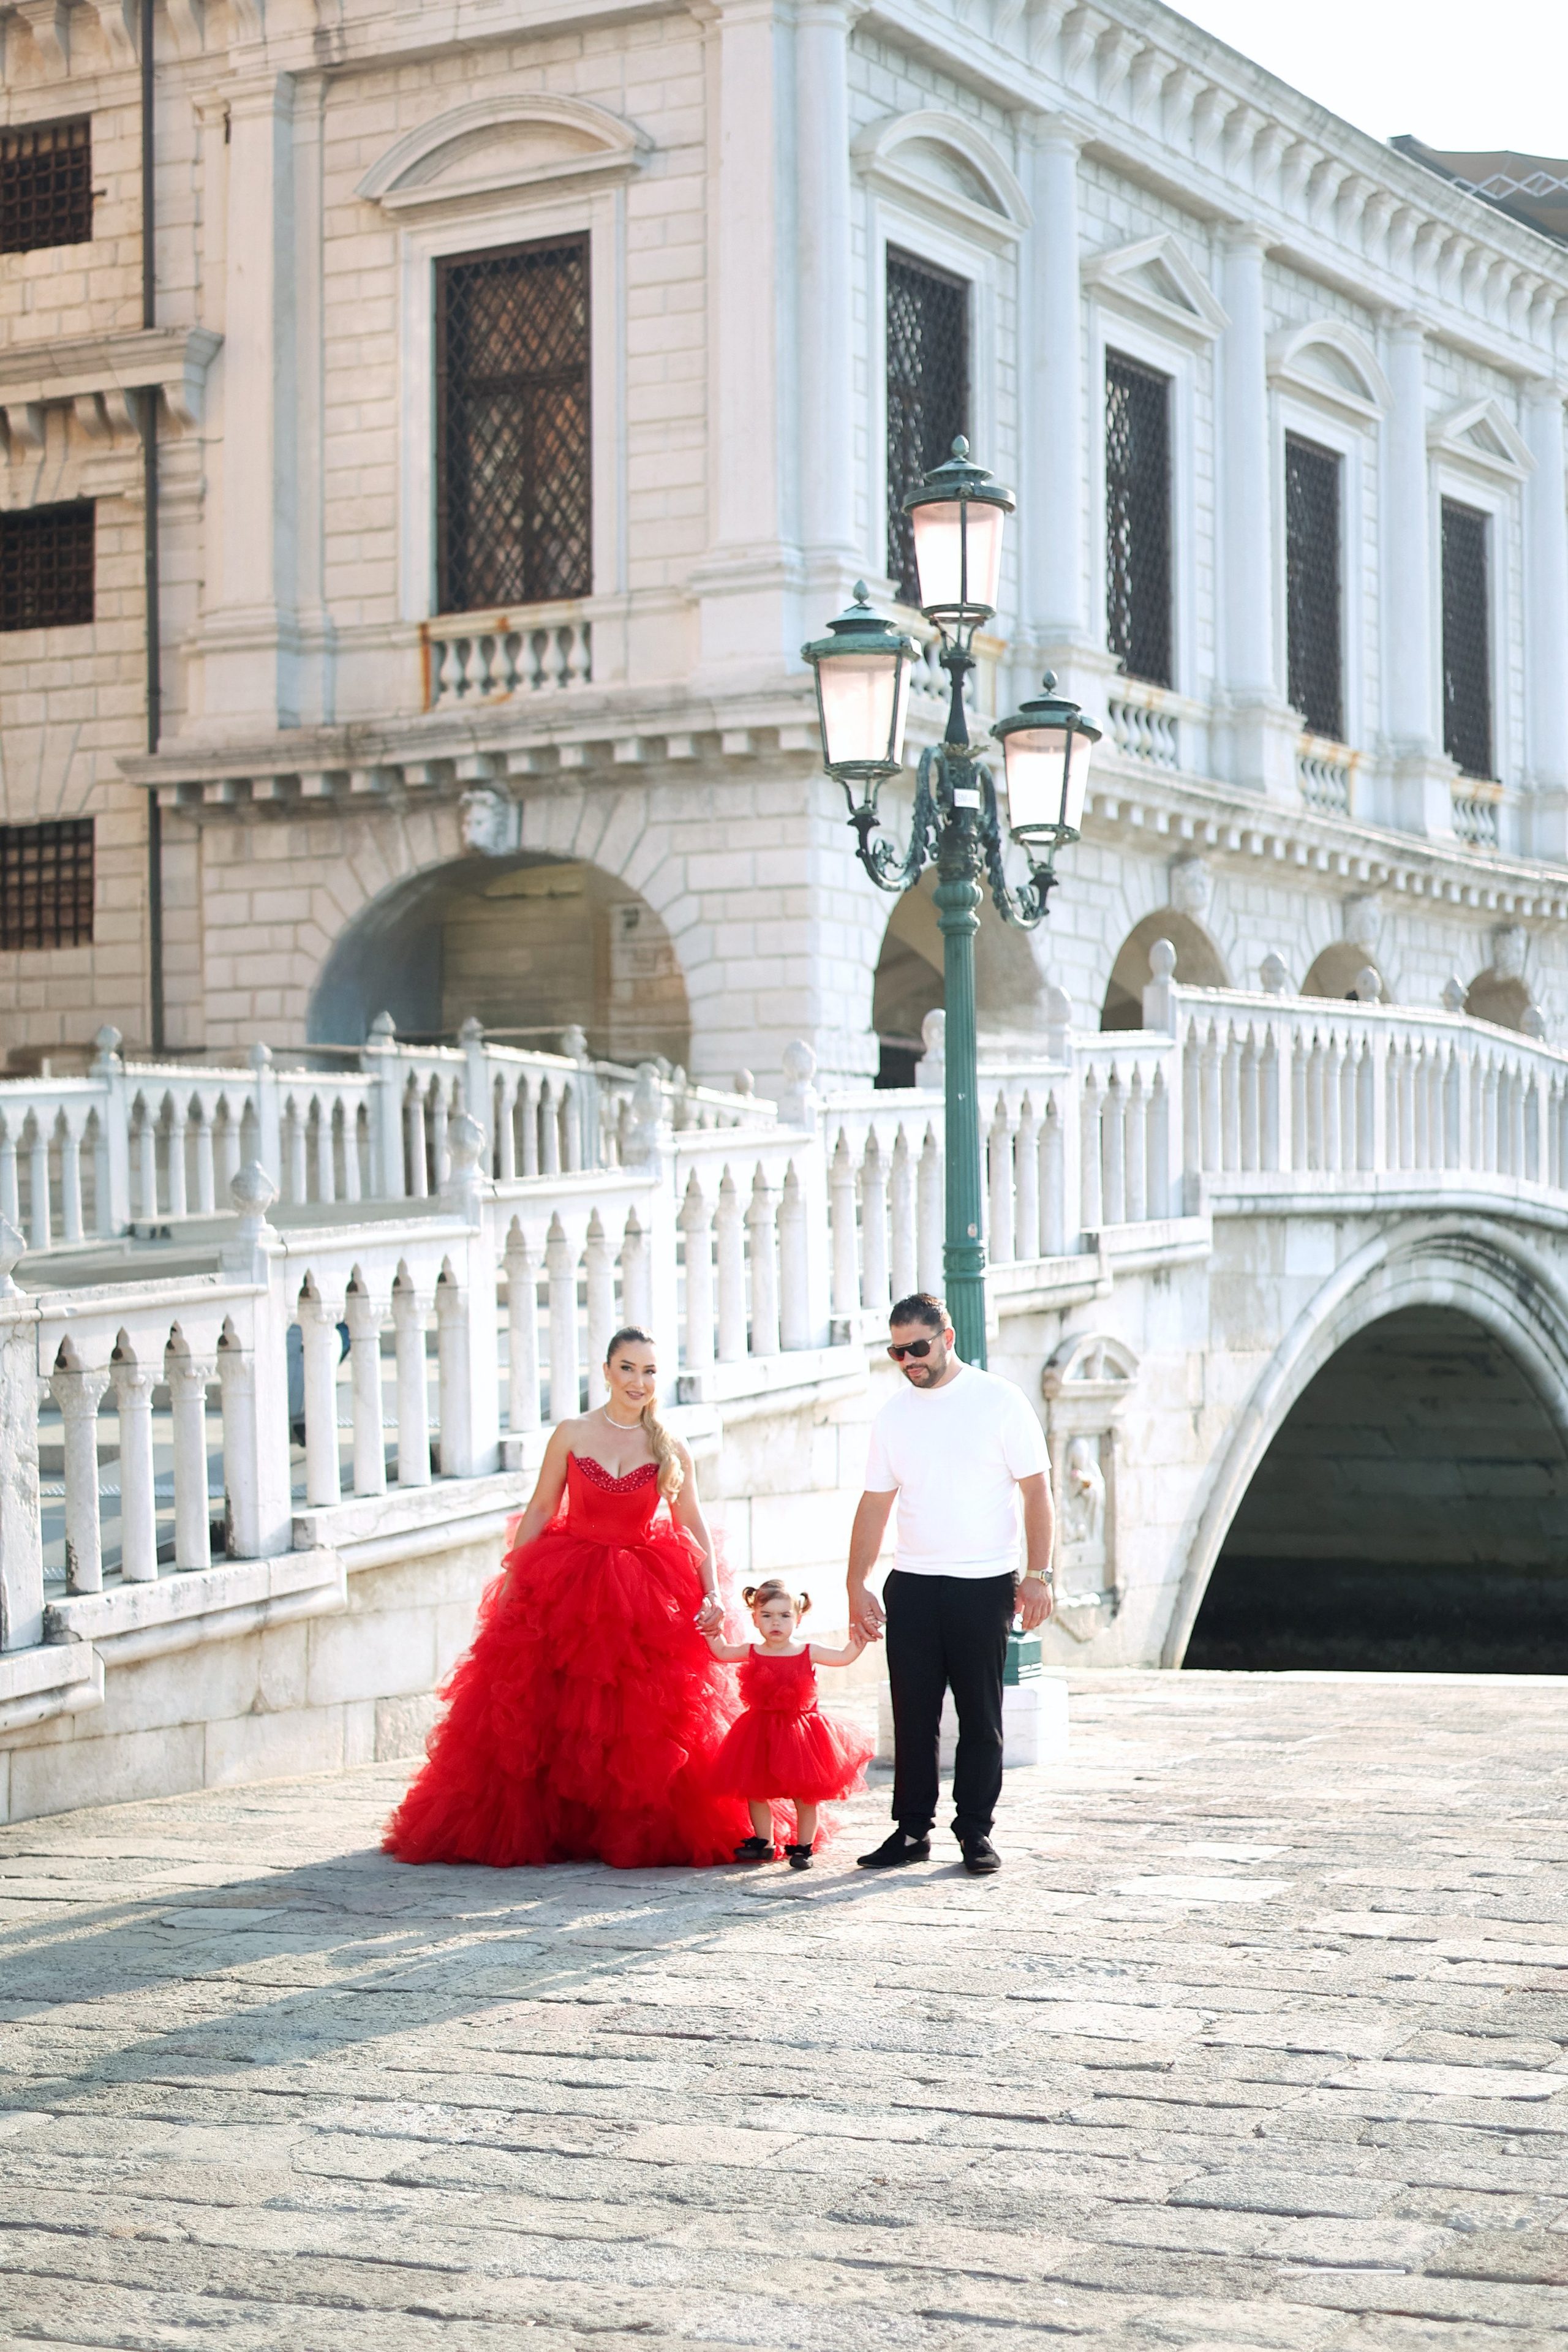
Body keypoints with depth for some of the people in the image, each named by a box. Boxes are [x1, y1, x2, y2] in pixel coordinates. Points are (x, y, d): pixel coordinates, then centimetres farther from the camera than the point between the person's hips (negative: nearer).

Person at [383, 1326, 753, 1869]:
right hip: (566, 1590, 0)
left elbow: (693, 1524, 4)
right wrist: (510, 1578, 0)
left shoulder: (670, 1449, 2)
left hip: (646, 1597, 0)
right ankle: (531, 1829, 9)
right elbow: (540, 1509, 4)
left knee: (645, 1722, -2)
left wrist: (713, 1593, -7)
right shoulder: (571, 1434, 0)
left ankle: (637, 1835, 9)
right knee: (549, 1717, 0)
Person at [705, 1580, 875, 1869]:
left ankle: (802, 1847, 12)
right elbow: (721, 1651, 17)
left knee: (806, 1794, 0)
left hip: (800, 1731, -2)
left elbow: (844, 1657, 2)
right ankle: (763, 1843, 23)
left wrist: (857, 1639, -13)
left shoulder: (809, 1653, -2)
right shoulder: (751, 1653, 2)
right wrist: (711, 1630, 4)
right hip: (761, 1734, 2)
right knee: (755, 1790, 7)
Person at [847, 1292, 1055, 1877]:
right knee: (912, 1714, 3)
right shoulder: (893, 1414, 9)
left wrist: (1037, 1575, -9)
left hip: (985, 1584, -3)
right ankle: (912, 1829, 12)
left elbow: (1036, 1490, -2)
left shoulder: (998, 1400, -2)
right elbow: (875, 1505, 13)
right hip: (912, 1585, 3)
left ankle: (976, 1831, 11)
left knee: (980, 1717, 2)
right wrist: (856, 1586, 8)